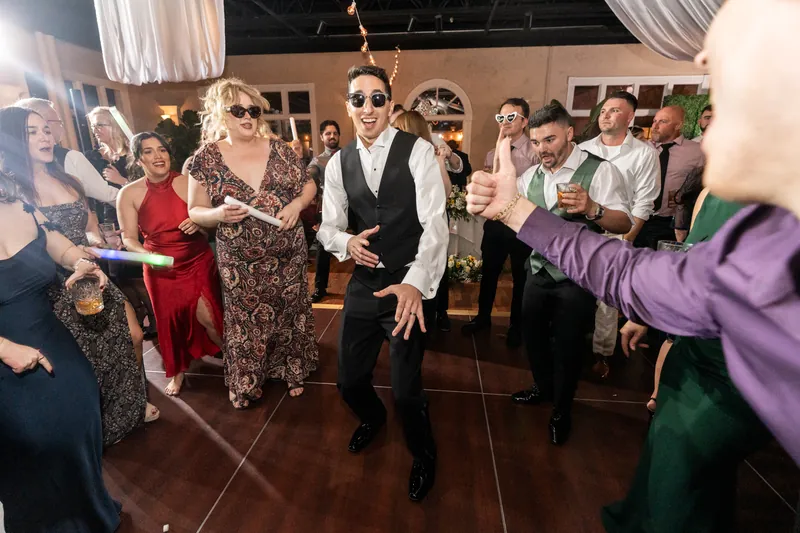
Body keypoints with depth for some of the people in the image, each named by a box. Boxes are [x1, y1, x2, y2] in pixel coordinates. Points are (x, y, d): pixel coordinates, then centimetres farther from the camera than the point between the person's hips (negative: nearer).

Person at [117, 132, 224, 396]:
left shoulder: (188, 182, -10)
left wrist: (199, 223, -27)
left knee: (207, 317, -5)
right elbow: (128, 237, -5)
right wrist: (146, 254, -25)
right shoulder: (129, 194, -7)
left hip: (198, 262, -1)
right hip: (160, 268, 2)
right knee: (170, 321, 12)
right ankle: (177, 372, 35)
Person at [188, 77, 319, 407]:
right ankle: (246, 384, 35)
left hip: (289, 254, 2)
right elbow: (195, 211, 2)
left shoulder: (277, 147, 0)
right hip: (240, 263, -1)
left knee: (290, 314, 14)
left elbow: (309, 185, 8)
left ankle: (293, 371, 38)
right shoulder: (206, 158, -3)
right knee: (248, 323, 11)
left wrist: (296, 204, -12)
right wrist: (218, 214, -20)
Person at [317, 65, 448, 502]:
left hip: (409, 284, -4)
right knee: (349, 379, 14)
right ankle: (372, 418, 53)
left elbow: (435, 224, -17)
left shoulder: (418, 151, -8)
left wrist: (415, 283, -32)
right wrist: (346, 243, -15)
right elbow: (327, 227, 9)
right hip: (363, 283, 5)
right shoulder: (338, 163, 6)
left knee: (406, 390, 0)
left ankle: (423, 453, 36)